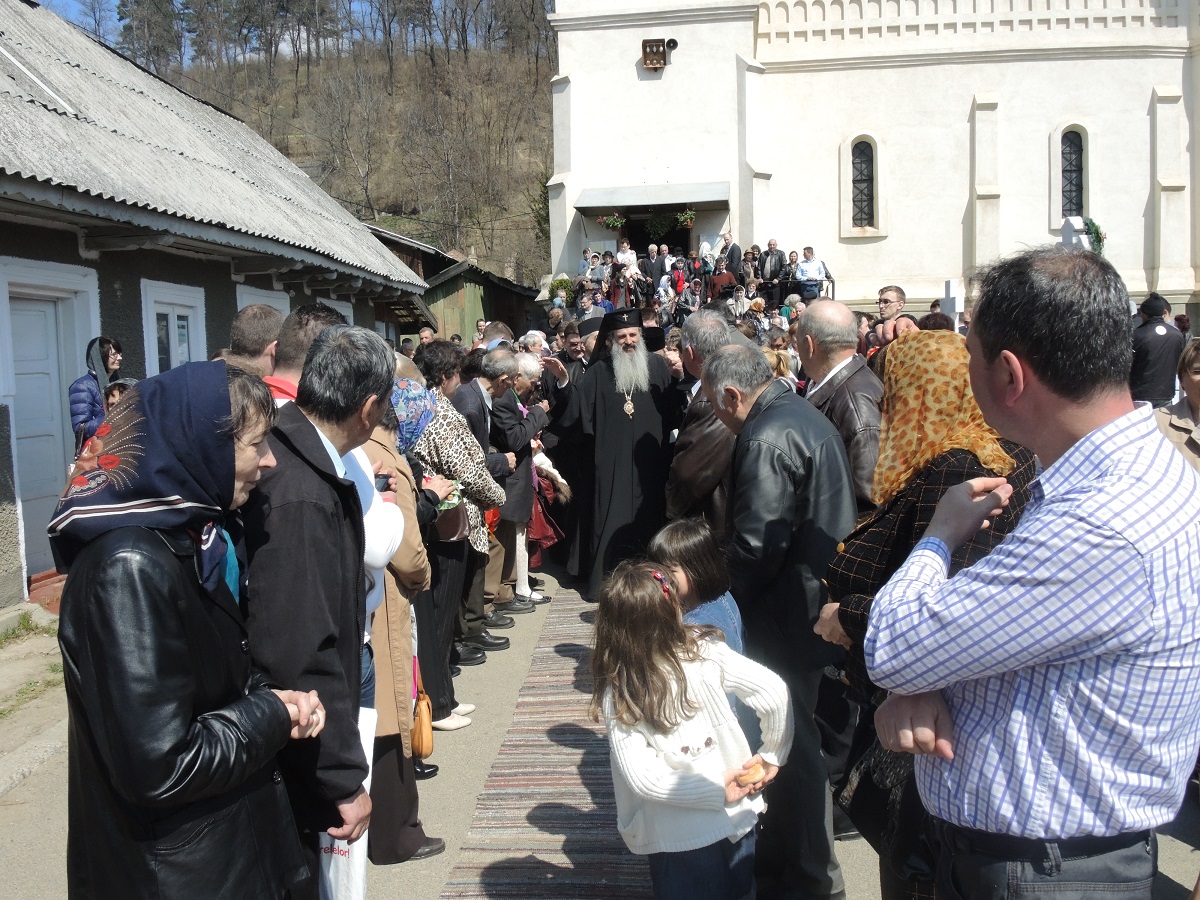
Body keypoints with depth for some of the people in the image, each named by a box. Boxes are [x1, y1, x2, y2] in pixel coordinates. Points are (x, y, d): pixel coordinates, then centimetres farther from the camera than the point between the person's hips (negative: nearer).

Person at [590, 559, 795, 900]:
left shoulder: (615, 697, -13)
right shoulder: (706, 655, -13)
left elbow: (641, 778, -19)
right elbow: (775, 693, -16)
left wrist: (719, 792, -12)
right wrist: (771, 756, -3)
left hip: (678, 840, -2)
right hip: (739, 817, 2)